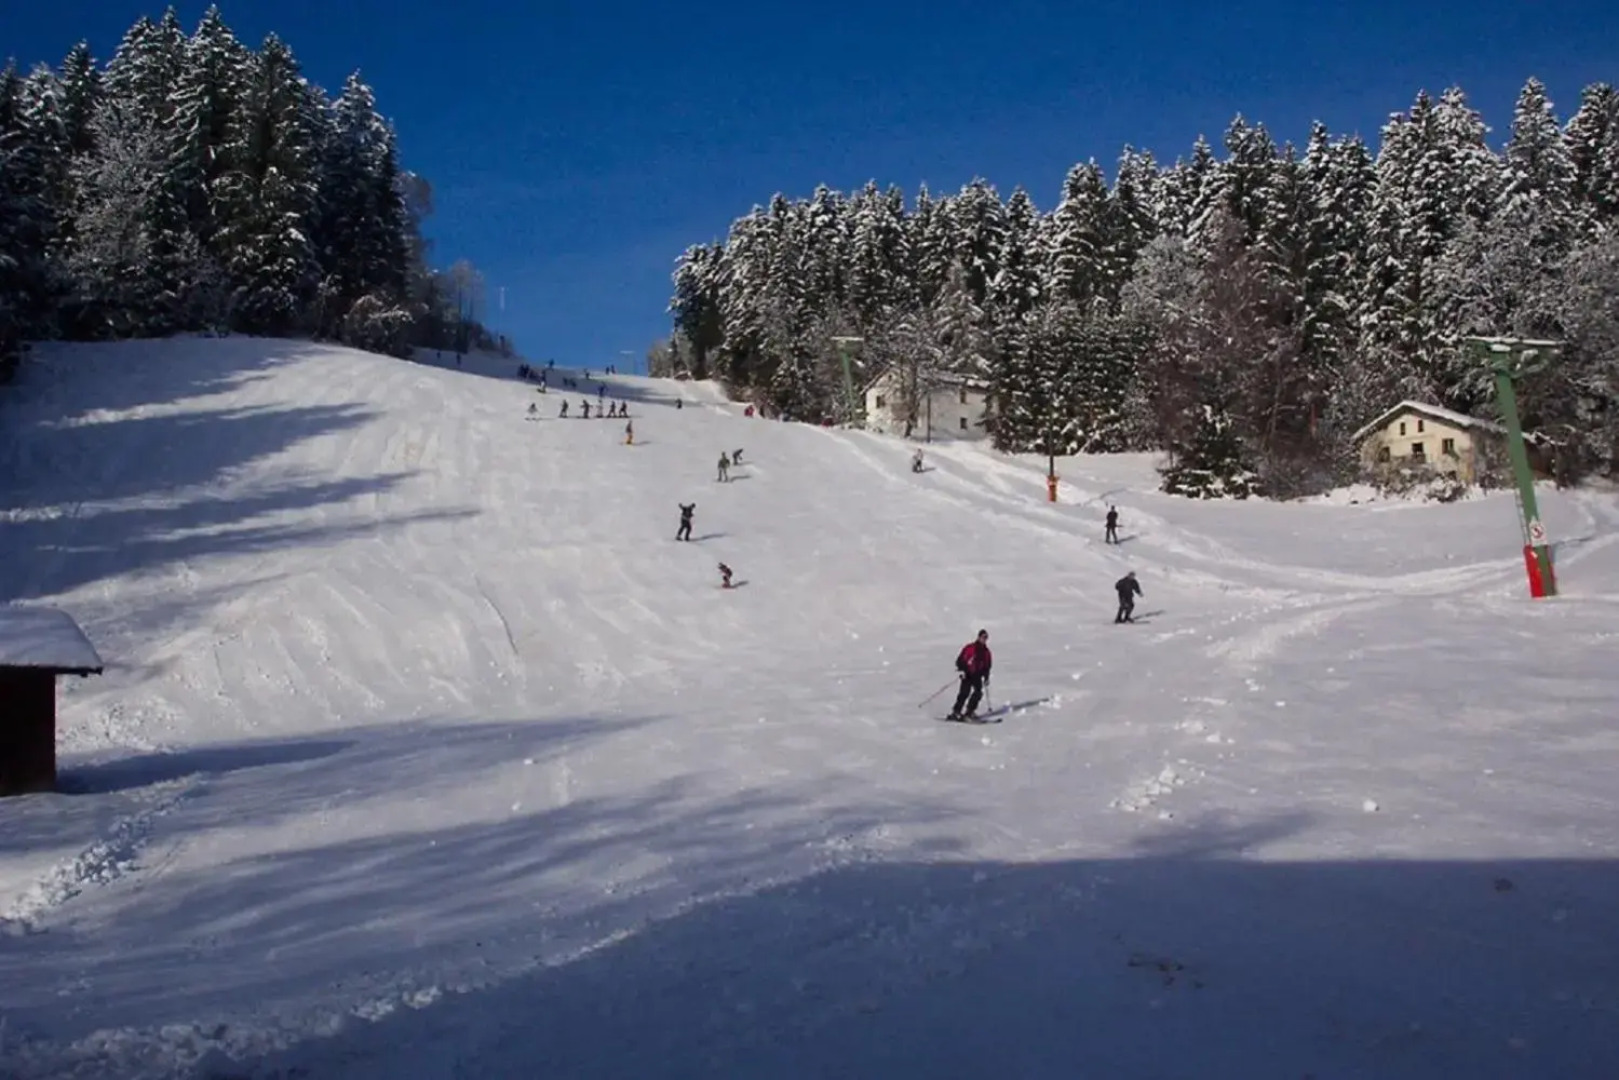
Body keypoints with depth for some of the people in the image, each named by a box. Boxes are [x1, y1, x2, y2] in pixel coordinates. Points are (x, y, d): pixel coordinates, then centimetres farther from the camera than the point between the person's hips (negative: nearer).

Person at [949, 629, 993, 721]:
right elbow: (960, 659, -6)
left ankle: (970, 712, 0)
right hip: (967, 674, -5)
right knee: (965, 692, -16)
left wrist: (986, 676, 12)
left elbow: (987, 666, 20)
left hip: (977, 675, 5)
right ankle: (956, 711, -11)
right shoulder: (970, 648, -5)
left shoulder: (986, 651, 12)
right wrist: (962, 669, -18)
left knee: (978, 692, -10)